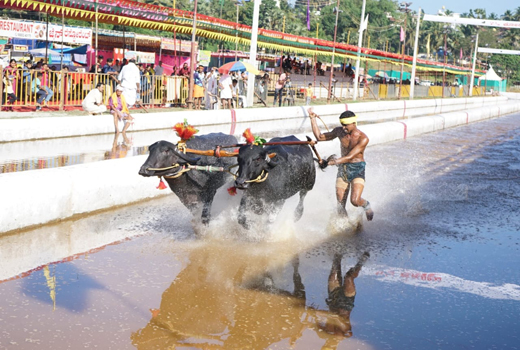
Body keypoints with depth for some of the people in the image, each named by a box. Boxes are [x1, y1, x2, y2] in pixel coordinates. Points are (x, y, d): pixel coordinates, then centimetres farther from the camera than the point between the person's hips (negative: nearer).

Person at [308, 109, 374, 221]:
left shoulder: (363, 138, -17)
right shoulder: (339, 131, -1)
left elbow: (350, 157, -24)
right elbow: (320, 137, 9)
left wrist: (332, 162, -34)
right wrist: (313, 119, 3)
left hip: (357, 170, -4)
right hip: (342, 169, 5)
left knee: (355, 200, -19)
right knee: (340, 205, -1)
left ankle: (366, 205, 15)